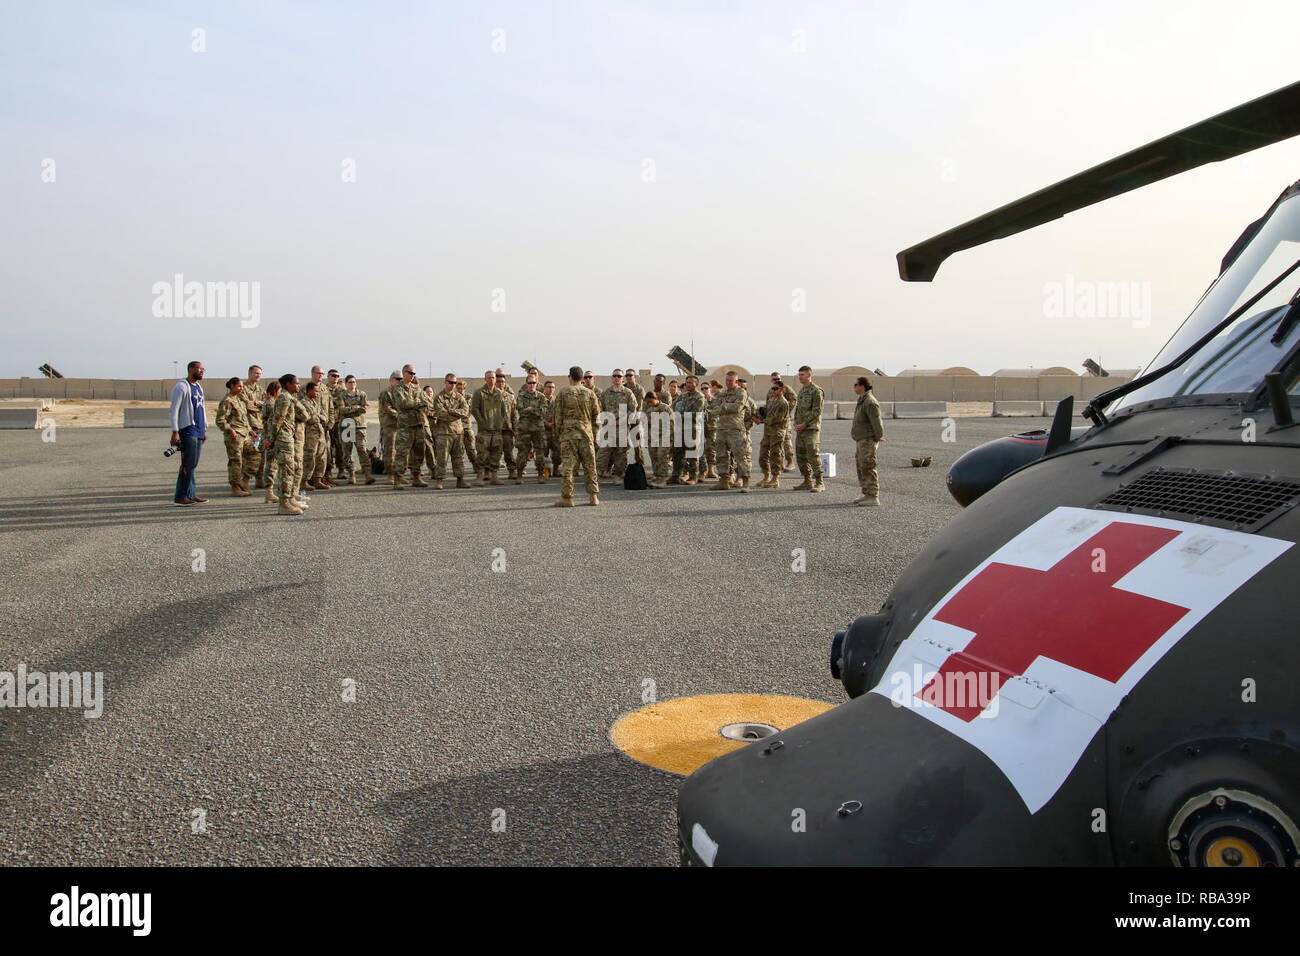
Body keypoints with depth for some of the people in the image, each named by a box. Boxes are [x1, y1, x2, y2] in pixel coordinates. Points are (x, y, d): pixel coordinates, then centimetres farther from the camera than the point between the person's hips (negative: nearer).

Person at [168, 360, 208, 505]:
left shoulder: (199, 387, 19)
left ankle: (191, 494, 12)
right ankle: (181, 496, -6)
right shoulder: (181, 387, -7)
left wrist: (205, 429, 21)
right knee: (188, 464, -10)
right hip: (188, 430, -8)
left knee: (193, 464, 9)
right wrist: (175, 432, -18)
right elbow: (174, 410, -12)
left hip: (199, 431, 8)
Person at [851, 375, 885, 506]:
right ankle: (867, 494, 20)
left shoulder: (870, 402, -18)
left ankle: (873, 497, -7)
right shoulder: (862, 400, 15)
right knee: (861, 467, 14)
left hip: (868, 440, -10)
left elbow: (876, 423, -19)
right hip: (862, 440, 10)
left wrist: (878, 439, -18)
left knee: (868, 468, -9)